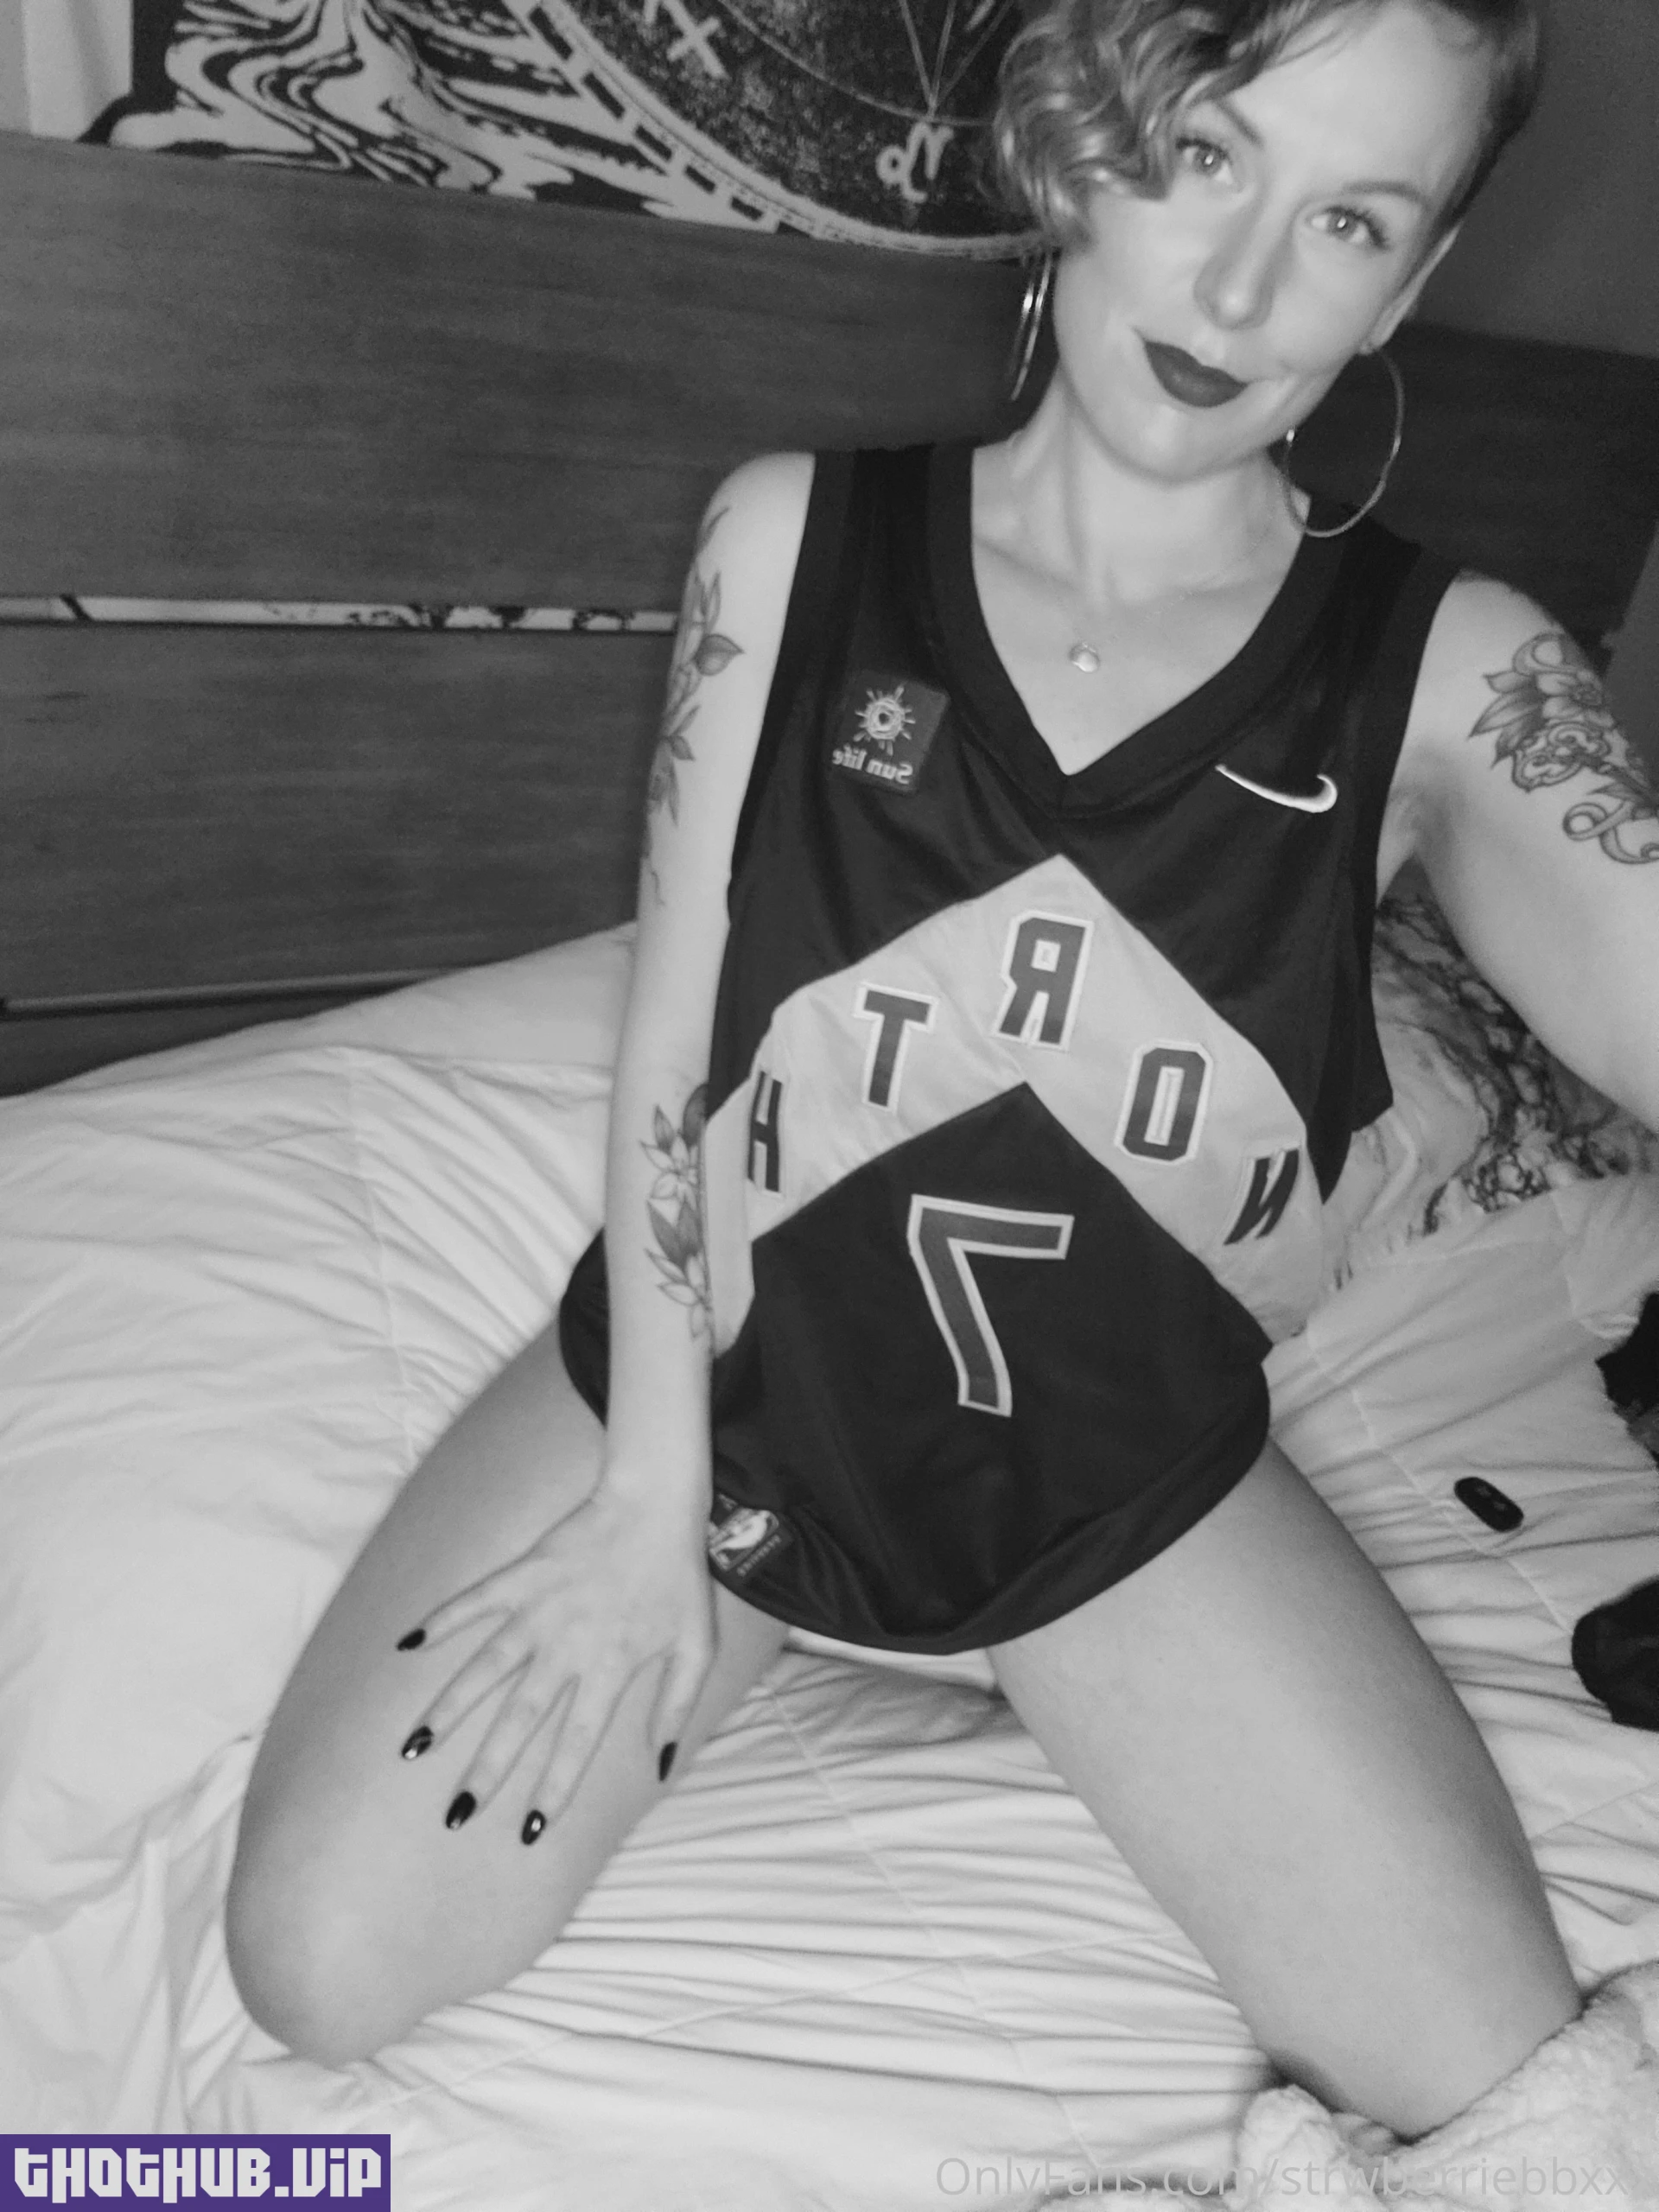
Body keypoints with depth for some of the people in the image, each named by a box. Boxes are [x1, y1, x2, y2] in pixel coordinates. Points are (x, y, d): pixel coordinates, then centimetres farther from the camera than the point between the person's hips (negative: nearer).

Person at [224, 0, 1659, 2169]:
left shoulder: (1449, 673, -8)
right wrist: (650, 1497, -8)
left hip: (1135, 1477, 1)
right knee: (320, 1974, -9)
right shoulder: (795, 535, -8)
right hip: (725, 1380, 0)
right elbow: (674, 1048, -7)